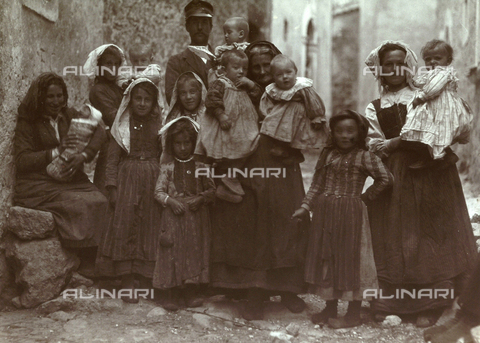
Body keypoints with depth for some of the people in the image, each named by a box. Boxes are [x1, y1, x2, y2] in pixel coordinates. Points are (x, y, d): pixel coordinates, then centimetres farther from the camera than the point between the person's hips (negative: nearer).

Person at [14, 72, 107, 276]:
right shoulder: (27, 122, 3)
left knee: (99, 201, -24)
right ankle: (85, 262, -18)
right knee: (81, 205, -29)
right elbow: (21, 160, -6)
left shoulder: (69, 116, 15)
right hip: (38, 185, -4)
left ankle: (95, 260, -17)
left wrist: (84, 155, -16)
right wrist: (55, 151, -15)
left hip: (70, 181, 4)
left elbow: (98, 131, 2)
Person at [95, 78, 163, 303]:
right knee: (125, 225, -5)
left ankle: (146, 280, 11)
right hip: (127, 178, -1)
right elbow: (112, 158, 3)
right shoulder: (122, 125, 3)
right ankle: (127, 281, 0)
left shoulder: (159, 125, 5)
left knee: (150, 227, 2)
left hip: (152, 180, 1)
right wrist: (112, 187, -4)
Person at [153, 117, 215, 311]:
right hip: (173, 217, -1)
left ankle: (191, 292, 14)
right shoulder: (167, 168, 3)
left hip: (196, 218, 1)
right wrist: (170, 200, -17)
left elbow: (211, 190, 5)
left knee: (195, 250, 3)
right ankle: (172, 294, 8)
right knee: (173, 251, -1)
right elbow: (159, 191, 1)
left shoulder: (200, 167, 5)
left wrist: (200, 199, -13)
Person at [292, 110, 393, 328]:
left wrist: (366, 196, -7)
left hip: (350, 213, -5)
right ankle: (330, 308, 24)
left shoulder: (364, 157, -6)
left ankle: (354, 313, 11)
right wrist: (305, 207, 3)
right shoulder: (327, 155, 9)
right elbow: (317, 185, 11)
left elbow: (386, 178, -11)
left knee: (350, 258, 0)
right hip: (325, 213, 6)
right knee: (325, 257, 10)